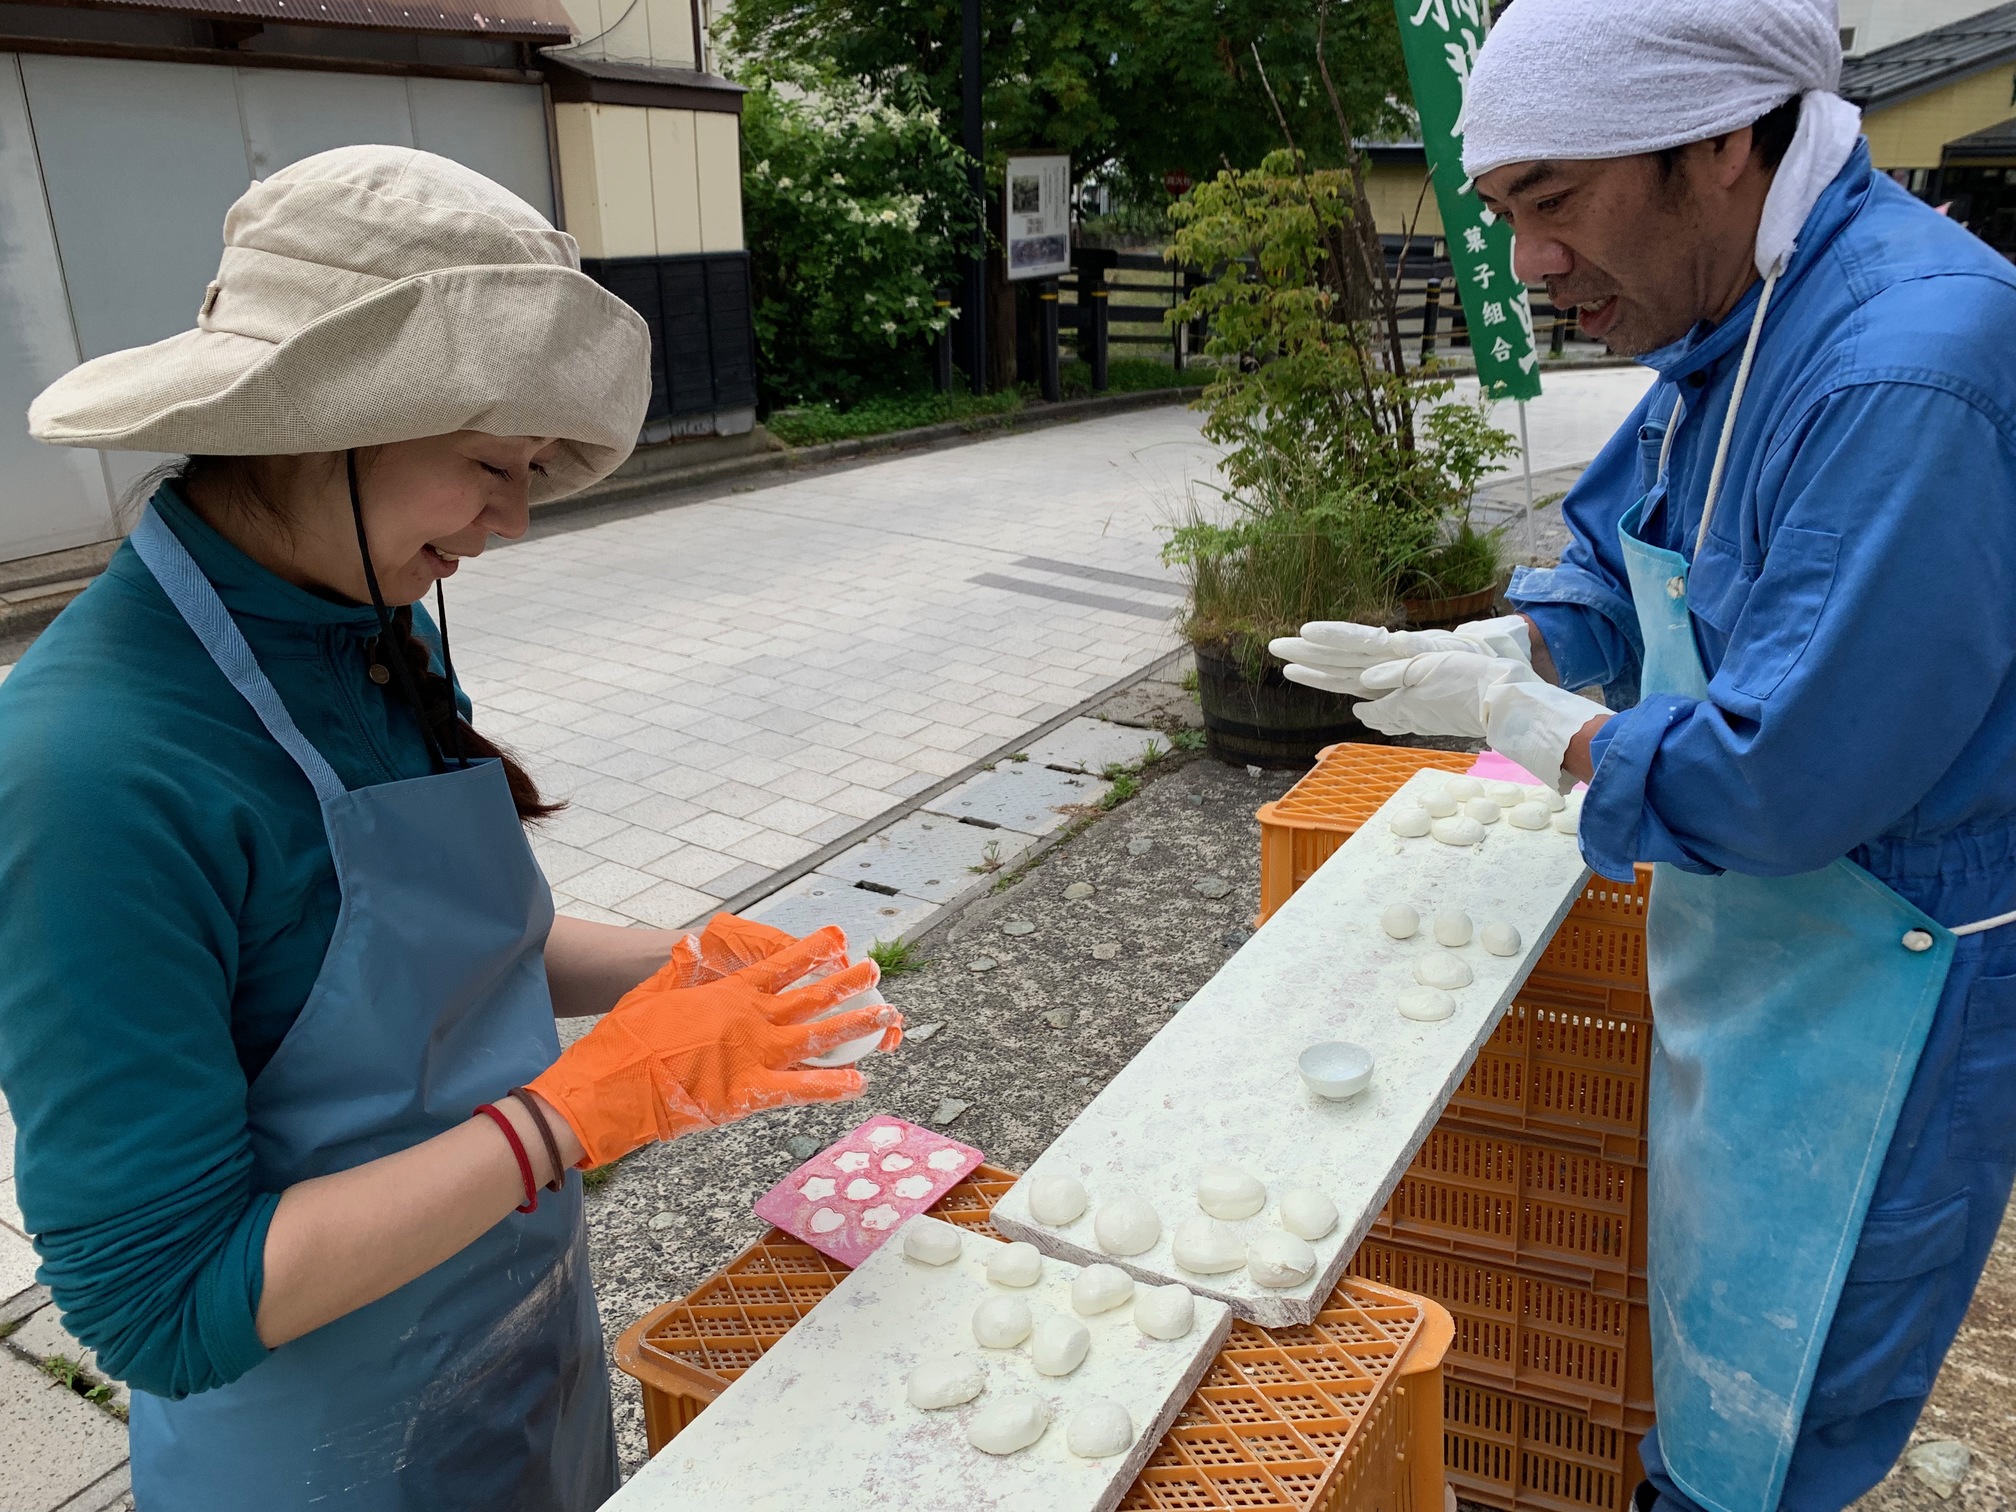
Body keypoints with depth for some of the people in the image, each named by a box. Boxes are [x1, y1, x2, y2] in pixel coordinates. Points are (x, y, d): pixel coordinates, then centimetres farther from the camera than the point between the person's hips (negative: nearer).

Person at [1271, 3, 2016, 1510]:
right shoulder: (1733, 328, 1)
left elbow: (1781, 778, -32)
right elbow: (1619, 573, 12)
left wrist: (1525, 720, -18)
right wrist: (1467, 651, -6)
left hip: (1882, 978, -9)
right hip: (1741, 937, 9)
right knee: (1710, 1309, 28)